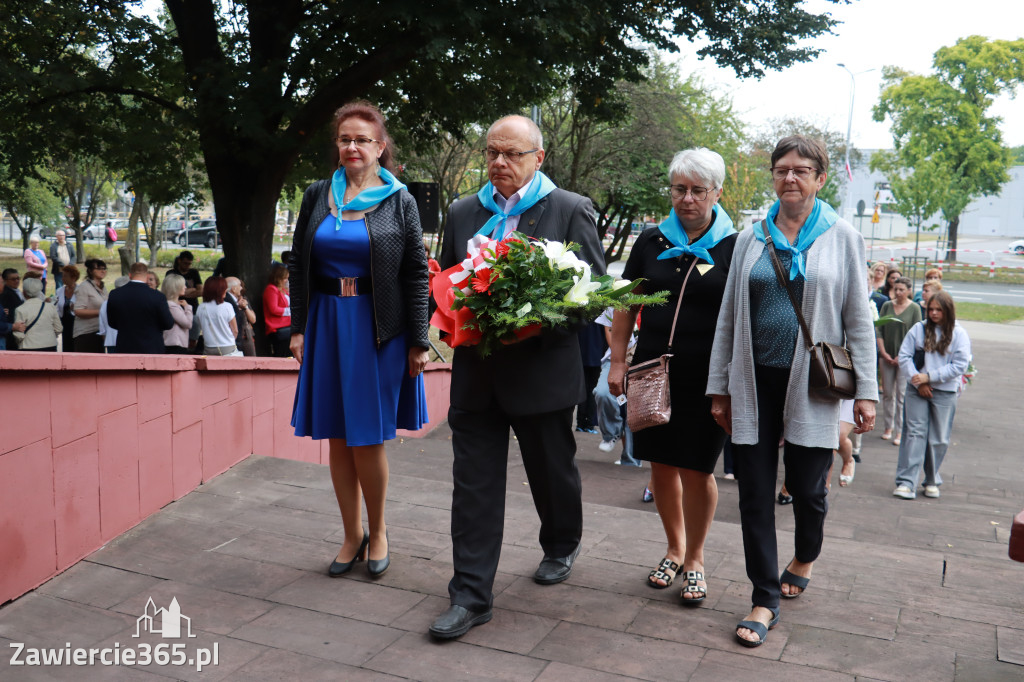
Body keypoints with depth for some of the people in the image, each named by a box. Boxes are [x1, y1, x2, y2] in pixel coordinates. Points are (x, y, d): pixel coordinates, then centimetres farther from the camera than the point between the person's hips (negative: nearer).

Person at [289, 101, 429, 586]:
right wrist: (299, 328, 5)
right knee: (338, 438, 7)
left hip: (378, 328, -3)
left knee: (367, 437, -2)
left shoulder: (399, 201, 0)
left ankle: (377, 532, 20)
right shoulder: (317, 196, 9)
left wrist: (418, 342, -6)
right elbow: (298, 266, 11)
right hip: (327, 323, 4)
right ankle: (352, 535, 22)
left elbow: (417, 274, -3)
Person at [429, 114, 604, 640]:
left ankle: (562, 546, 45)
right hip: (476, 368, 3)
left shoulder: (571, 210, -3)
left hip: (543, 368, -3)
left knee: (552, 471, 16)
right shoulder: (463, 212, 10)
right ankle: (471, 595, 10)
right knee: (474, 482, 2)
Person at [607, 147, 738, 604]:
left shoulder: (734, 247, -1)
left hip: (706, 379, -3)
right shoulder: (651, 242, 8)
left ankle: (695, 558, 24)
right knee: (661, 464, 10)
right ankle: (674, 549, 31)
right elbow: (627, 305, 11)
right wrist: (618, 361, 6)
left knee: (697, 470, 2)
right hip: (653, 374, 3)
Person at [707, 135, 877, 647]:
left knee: (806, 487, 7)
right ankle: (765, 599, 17)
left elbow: (858, 320, 3)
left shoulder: (842, 238, 3)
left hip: (810, 384, -2)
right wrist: (719, 387, 8)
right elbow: (728, 317, 10)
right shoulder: (751, 239, 8)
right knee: (755, 493, 3)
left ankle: (804, 558, 40)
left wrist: (866, 390, -3)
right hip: (754, 382, 2)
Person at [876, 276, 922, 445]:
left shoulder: (914, 309, -2)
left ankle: (900, 431, 1)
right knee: (887, 393, 8)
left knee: (901, 394, -4)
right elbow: (879, 330, 6)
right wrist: (883, 352, -3)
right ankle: (888, 427, 20)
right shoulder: (887, 306, 6)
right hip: (886, 356, 3)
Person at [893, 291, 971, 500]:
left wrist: (930, 377, -13)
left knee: (938, 439, 6)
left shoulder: (959, 334, -1)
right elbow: (904, 357, 0)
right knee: (914, 433, -4)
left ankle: (932, 481, 22)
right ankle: (906, 482, -6)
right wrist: (918, 381, -10)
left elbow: (960, 365, -7)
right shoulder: (919, 329, 3)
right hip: (917, 390, 0)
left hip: (945, 392, 0)